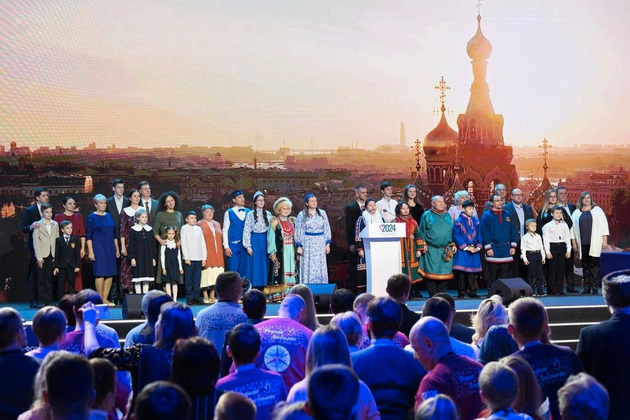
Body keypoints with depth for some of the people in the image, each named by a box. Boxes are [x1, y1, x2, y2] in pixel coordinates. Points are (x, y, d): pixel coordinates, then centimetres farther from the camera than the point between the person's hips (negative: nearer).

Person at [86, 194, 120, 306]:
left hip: (110, 248, 5)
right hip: (98, 248, -5)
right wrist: (90, 251, -11)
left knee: (110, 274, 3)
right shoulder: (92, 217, -1)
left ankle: (105, 299, 9)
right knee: (100, 273, -8)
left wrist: (117, 249, 14)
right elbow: (88, 236, -4)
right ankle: (100, 300, -2)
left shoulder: (109, 216, 13)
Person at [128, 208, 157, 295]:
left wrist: (154, 258, 5)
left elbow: (153, 245, 10)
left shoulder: (150, 230, 9)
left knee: (147, 279, 5)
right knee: (138, 278, -2)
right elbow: (131, 245, -3)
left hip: (148, 257, 3)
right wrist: (132, 258, -10)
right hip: (138, 257, -3)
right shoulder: (133, 230, -1)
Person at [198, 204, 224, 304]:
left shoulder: (217, 224, 17)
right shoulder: (199, 225, -1)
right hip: (206, 253, -5)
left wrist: (220, 252, 13)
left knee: (215, 274, 4)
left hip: (217, 253, 5)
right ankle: (205, 297, 0)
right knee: (206, 273, -6)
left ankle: (212, 296, 11)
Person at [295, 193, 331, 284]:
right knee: (308, 267, -2)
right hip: (307, 243, -2)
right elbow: (298, 231, 1)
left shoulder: (322, 213, 8)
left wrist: (327, 244, 4)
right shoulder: (302, 215, 1)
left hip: (320, 243, 2)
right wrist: (299, 246, -5)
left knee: (320, 267, 4)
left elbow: (327, 229, 9)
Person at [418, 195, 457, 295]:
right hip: (431, 250, -3)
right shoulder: (427, 215, 4)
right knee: (432, 272, -4)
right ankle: (433, 295, 4)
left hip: (446, 249, 3)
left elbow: (452, 231, 18)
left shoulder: (447, 215, 15)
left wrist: (453, 244, 10)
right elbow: (422, 231, 3)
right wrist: (423, 244, -6)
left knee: (445, 272, 3)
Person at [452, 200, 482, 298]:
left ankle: (472, 291, 14)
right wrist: (466, 247, -12)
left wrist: (478, 246, -4)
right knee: (461, 271, -4)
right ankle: (461, 292, 3)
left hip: (474, 250, 4)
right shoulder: (459, 221, -6)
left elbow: (479, 235, 10)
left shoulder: (476, 221, 9)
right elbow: (456, 236, -9)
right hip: (462, 250, -4)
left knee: (471, 271, 8)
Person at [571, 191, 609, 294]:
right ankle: (586, 287, 7)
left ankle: (594, 287, -4)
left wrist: (605, 240, -3)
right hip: (582, 243, 2)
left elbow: (603, 225, 3)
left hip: (594, 243, -2)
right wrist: (574, 242, 6)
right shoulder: (576, 213, 12)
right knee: (585, 265, 3)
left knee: (594, 264, -6)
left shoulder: (597, 210, 6)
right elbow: (573, 228, 12)